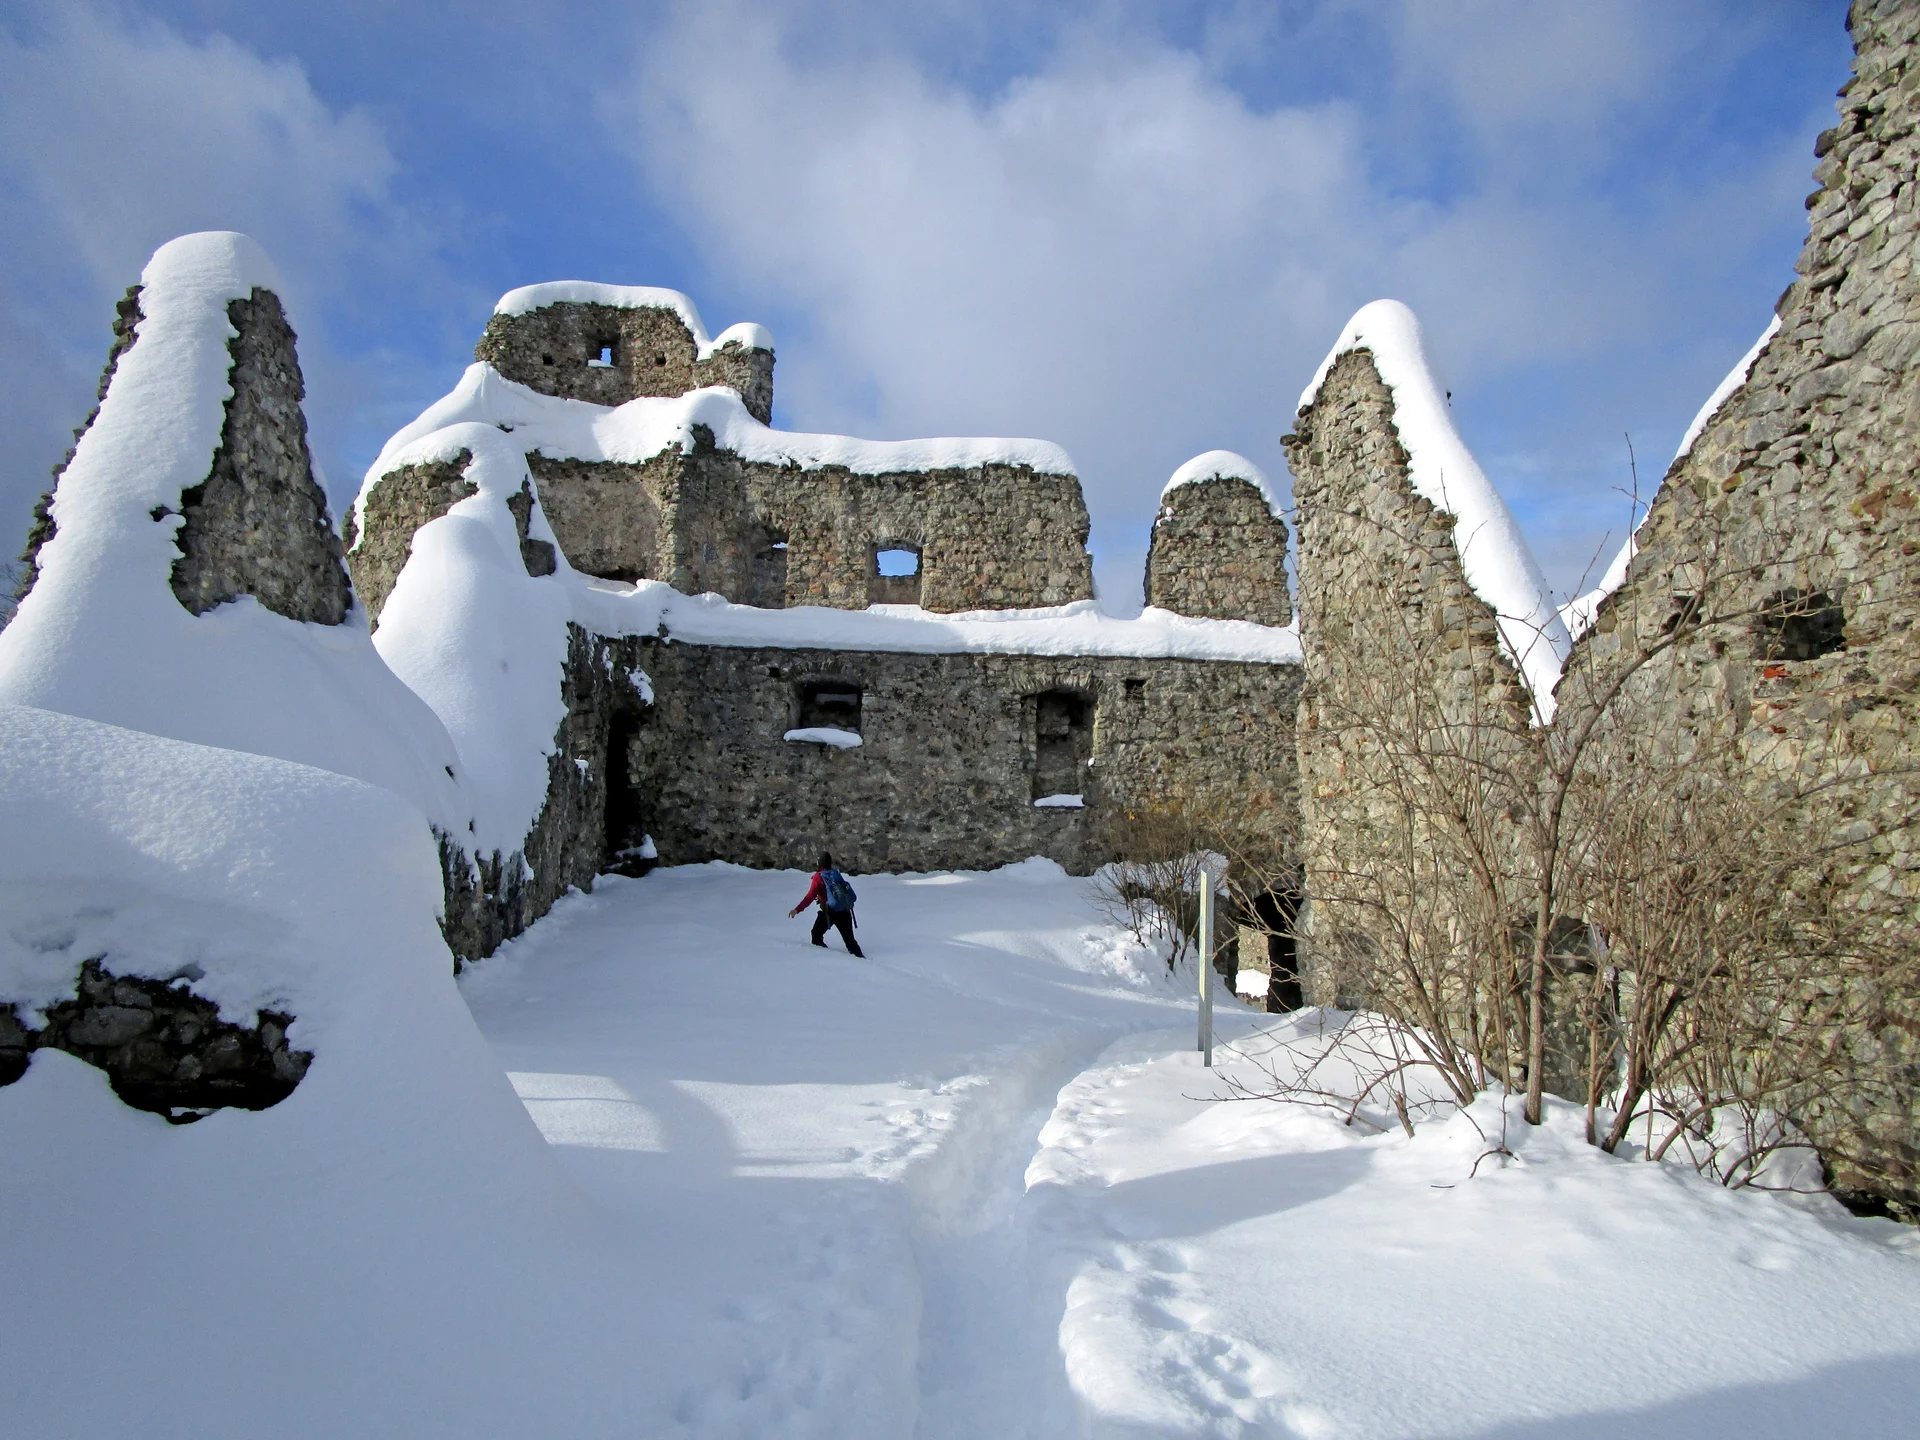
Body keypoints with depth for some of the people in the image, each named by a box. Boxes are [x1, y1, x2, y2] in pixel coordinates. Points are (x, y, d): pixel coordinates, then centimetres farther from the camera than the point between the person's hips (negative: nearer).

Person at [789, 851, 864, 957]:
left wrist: (797, 909, -17)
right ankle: (861, 959, 10)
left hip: (829, 911, -5)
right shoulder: (836, 873, 9)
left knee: (816, 934, 12)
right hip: (845, 912, 5)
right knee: (849, 939, 14)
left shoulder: (818, 876, -7)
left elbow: (810, 896, -15)